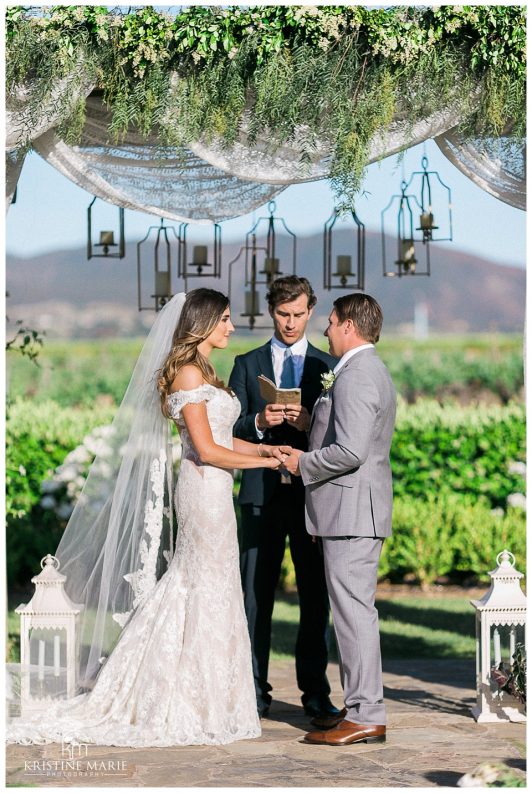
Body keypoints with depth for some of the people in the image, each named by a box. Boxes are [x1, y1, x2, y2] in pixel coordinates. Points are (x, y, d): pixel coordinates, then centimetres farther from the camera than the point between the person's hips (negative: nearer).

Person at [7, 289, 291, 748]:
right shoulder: (189, 373, -15)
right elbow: (206, 449, -18)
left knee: (189, 589, 11)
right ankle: (204, 709, 3)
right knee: (211, 593, -4)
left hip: (213, 491, 10)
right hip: (205, 488, -10)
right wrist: (263, 461, -10)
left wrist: (266, 448, 6)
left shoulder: (203, 374, 16)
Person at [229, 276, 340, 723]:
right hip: (262, 494, 0)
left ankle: (315, 692, 7)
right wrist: (259, 423, -14)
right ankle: (255, 691, 6)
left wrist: (310, 424, -15)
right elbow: (230, 430, 5)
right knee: (256, 595, 1)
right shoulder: (248, 365, 11)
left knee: (316, 597, 2)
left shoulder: (328, 367, 10)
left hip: (313, 493, 0)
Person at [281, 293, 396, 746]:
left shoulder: (355, 376, -16)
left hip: (352, 508, -11)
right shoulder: (373, 370, 19)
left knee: (354, 610, -9)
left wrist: (304, 463, -10)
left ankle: (366, 717, -8)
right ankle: (360, 705, 18)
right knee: (354, 610, 13)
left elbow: (350, 451, -24)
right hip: (355, 509, 11)